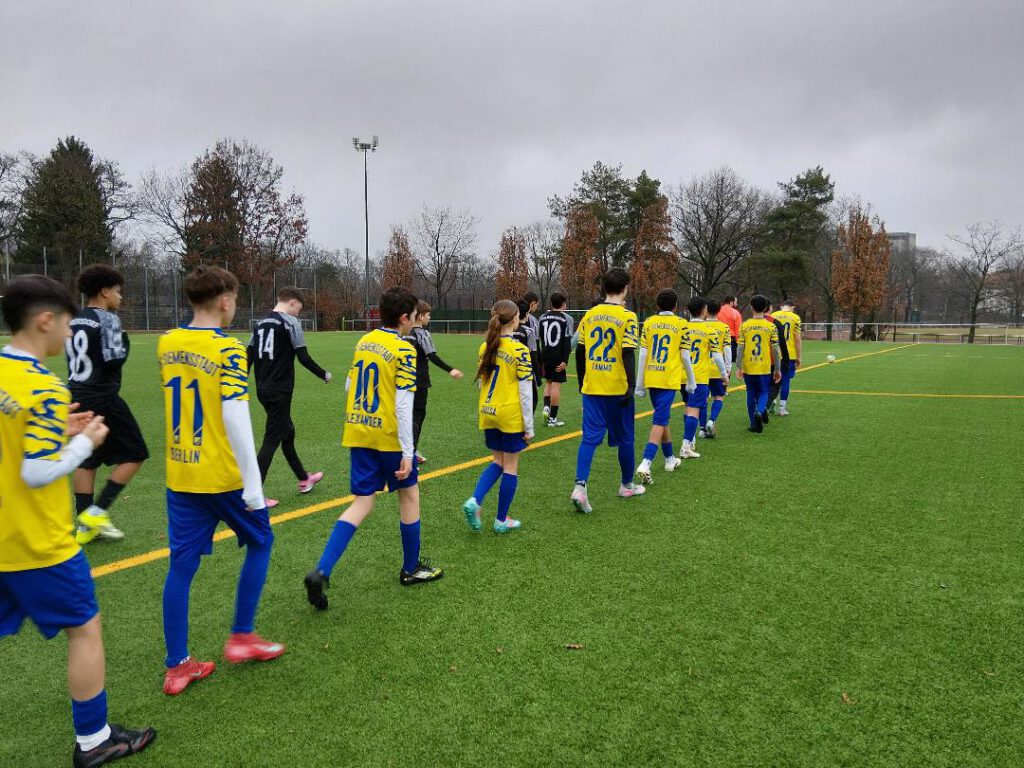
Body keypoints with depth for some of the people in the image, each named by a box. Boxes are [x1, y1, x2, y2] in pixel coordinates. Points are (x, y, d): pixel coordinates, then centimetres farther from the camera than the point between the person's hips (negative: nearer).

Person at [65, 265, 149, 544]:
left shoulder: (73, 321, 12)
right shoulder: (107, 319, -12)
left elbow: (73, 357, 15)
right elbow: (115, 359, -19)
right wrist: (124, 341, -2)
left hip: (78, 398, 8)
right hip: (103, 399, -8)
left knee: (87, 459, 13)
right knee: (134, 454, 4)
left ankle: (85, 526, 15)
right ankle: (97, 511, -2)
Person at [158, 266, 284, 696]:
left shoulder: (166, 344, 4)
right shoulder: (229, 350, -17)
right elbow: (236, 419, -21)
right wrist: (253, 484, -17)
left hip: (179, 477, 6)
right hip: (224, 477, -6)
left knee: (182, 565, 11)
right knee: (259, 542, 16)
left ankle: (177, 666, 18)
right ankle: (241, 637, 20)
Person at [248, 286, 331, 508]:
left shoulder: (260, 322, 11)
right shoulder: (290, 321, -10)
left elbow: (249, 356, 12)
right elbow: (303, 357, -13)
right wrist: (324, 375, 1)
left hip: (262, 390, 8)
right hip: (280, 391, -8)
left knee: (288, 432, 21)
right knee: (271, 440, -4)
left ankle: (304, 480, 35)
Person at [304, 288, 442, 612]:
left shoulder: (363, 342, 8)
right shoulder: (403, 350, -13)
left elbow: (349, 386, 16)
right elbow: (403, 404, -17)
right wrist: (408, 452, -15)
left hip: (358, 433, 6)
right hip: (389, 436, -6)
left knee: (362, 502, 9)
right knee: (409, 495, 14)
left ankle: (321, 571, -5)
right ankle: (411, 568, 28)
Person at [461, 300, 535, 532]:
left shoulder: (485, 347, 4)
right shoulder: (519, 350, -14)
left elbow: (481, 383, 11)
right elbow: (525, 391, -13)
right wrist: (529, 426, -6)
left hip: (488, 413, 6)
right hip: (511, 416, -6)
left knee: (497, 462, 19)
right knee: (511, 466, 8)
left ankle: (474, 501, -1)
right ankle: (501, 520, 16)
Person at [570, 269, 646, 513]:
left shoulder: (590, 314, 6)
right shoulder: (627, 316, -8)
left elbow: (579, 351, 9)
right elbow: (628, 353, -15)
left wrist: (581, 381, 19)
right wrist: (631, 385, -13)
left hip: (591, 388, 4)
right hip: (618, 388, -3)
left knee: (590, 437, 3)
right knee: (625, 437, 13)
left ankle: (580, 486, -14)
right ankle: (627, 485, 27)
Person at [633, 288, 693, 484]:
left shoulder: (648, 322, 6)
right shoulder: (680, 323, -1)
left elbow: (643, 354, 3)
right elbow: (685, 356, -1)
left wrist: (640, 383, 7)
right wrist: (691, 381, 11)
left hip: (651, 378, 4)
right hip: (669, 379, -4)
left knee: (663, 417, 20)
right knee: (659, 420, -6)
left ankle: (670, 459, 33)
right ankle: (645, 464, -22)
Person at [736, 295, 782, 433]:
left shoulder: (744, 325, -3)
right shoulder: (771, 326, -3)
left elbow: (740, 348, -4)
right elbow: (775, 349, -1)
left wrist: (738, 367, 2)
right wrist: (777, 369, 7)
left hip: (748, 367, 1)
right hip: (765, 367, 0)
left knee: (751, 393, 12)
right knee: (763, 392, 11)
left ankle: (754, 423, 14)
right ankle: (759, 412, -18)